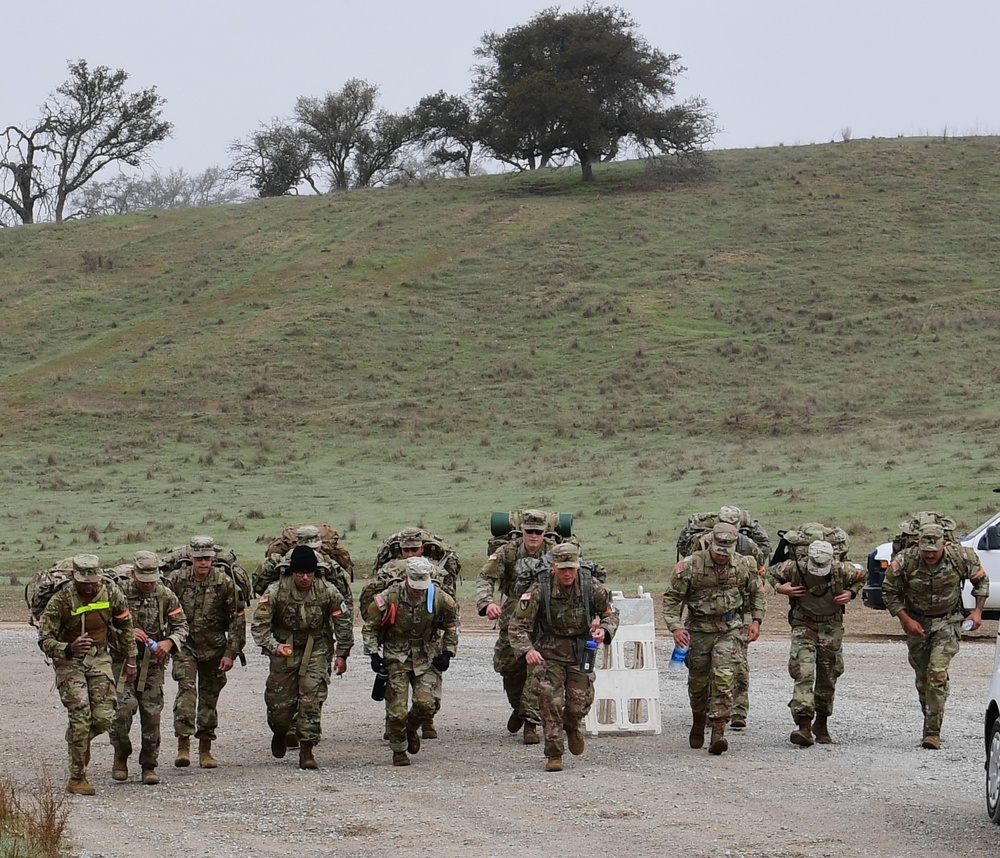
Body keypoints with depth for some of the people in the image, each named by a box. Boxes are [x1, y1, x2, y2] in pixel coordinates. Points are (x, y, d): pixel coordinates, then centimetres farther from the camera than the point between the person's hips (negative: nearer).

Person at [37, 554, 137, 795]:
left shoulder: (110, 592, -10)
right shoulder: (60, 601, -21)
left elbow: (124, 624, 8)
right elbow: (45, 641, -17)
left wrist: (130, 659, 10)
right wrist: (70, 648, -36)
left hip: (99, 657, 3)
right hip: (69, 660, -3)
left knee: (104, 717, -6)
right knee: (81, 717, -13)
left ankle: (81, 739, 30)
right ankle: (76, 779, -3)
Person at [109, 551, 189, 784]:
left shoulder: (165, 596, 2)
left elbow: (181, 625, 6)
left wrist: (169, 642, -14)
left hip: (153, 662, 2)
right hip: (124, 660, -2)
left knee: (152, 714, 0)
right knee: (125, 707, -19)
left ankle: (149, 766, 12)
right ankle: (121, 757, 3)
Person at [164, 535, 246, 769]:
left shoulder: (224, 582, -6)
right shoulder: (176, 580, -5)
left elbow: (237, 618, -1)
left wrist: (231, 652, -5)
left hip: (214, 649, 1)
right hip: (185, 646, -1)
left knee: (209, 698, 7)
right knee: (186, 690, -18)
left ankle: (205, 750, 17)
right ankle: (183, 746, -22)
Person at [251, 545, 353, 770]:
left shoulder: (328, 592, -9)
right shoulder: (276, 591, -14)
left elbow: (344, 621, 4)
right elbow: (259, 624, -13)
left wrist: (342, 654, 3)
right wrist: (273, 646, -29)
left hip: (316, 651, 0)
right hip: (285, 649, 0)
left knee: (312, 700, -11)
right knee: (280, 703, 2)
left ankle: (307, 749, -4)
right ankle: (280, 733, 35)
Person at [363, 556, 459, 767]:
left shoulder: (438, 598, -10)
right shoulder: (390, 598, -17)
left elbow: (452, 624, 10)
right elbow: (370, 626, -3)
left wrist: (447, 652, 5)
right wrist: (373, 653, -11)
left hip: (425, 658, 2)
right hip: (397, 658, -2)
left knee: (426, 704, -11)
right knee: (397, 710, -7)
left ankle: (411, 728, 22)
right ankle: (398, 750, 13)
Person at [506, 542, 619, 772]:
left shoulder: (591, 588, -11)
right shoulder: (539, 590, -17)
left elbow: (610, 614, 6)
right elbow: (518, 625, -16)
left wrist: (604, 630, -17)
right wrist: (527, 650, -35)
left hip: (581, 655, 2)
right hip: (548, 655, -2)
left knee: (579, 704, -2)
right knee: (549, 699, -17)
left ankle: (573, 727, 35)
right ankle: (553, 754, -5)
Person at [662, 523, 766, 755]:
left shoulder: (744, 566, -4)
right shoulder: (690, 566, -13)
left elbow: (757, 593, 14)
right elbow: (672, 598, -8)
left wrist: (756, 620, 4)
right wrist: (676, 627, -19)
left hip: (730, 629, 0)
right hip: (699, 629, 0)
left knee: (724, 679, -15)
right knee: (698, 681, 9)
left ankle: (718, 732, -18)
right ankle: (698, 724, 35)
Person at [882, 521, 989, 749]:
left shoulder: (961, 557, -18)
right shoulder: (904, 561, -20)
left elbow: (980, 579, 2)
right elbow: (889, 591, -5)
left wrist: (977, 611, -5)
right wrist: (906, 619, -12)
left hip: (947, 621, -2)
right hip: (916, 623, 2)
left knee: (937, 673, -17)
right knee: (922, 678, 6)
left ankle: (933, 732, -17)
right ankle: (931, 726, 23)